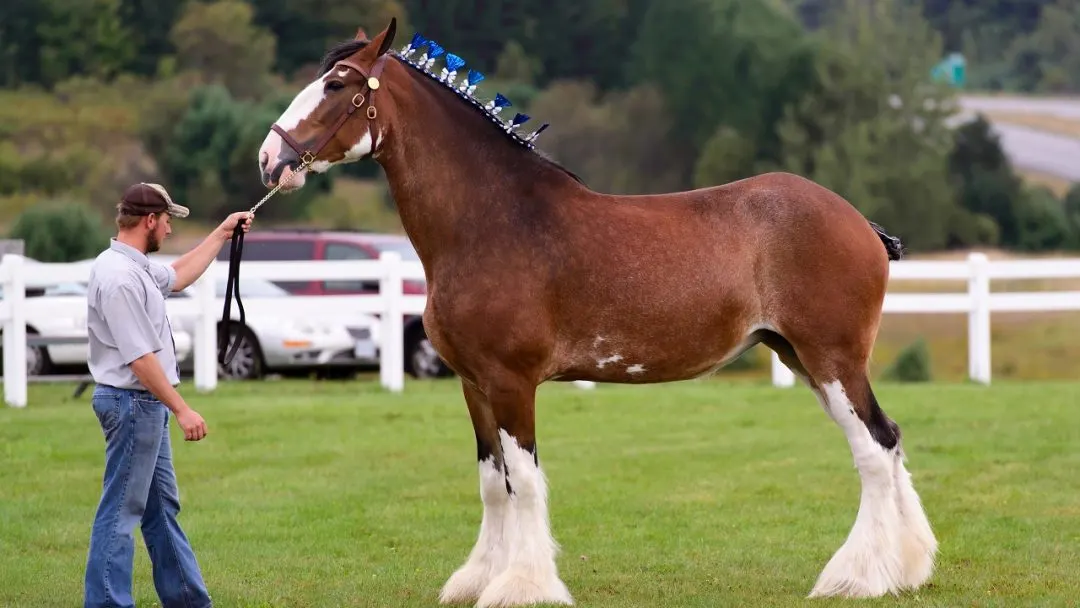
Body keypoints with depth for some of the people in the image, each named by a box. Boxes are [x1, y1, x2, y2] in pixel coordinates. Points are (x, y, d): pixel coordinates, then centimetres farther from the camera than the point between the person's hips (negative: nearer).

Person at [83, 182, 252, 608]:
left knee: (162, 507, 17)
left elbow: (177, 276, 30)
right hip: (132, 402, -11)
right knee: (121, 510, -7)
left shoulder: (136, 266, 9)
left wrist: (221, 234, 32)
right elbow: (139, 357, -25)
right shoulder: (120, 277, -23)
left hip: (148, 404, 11)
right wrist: (181, 410, -23)